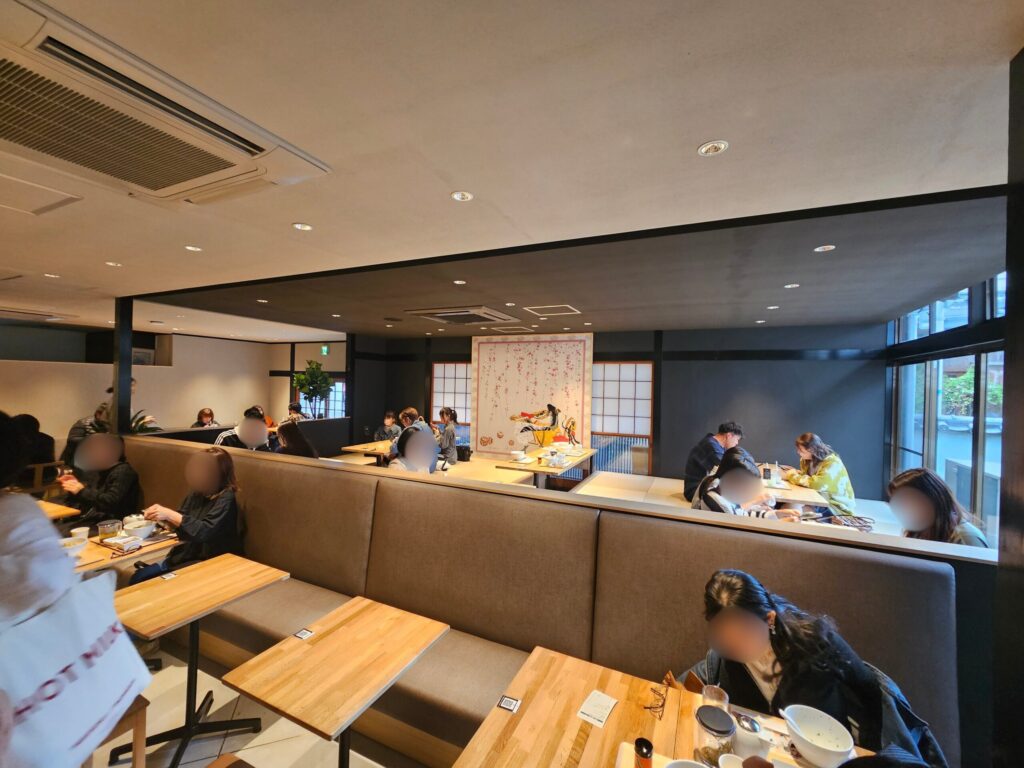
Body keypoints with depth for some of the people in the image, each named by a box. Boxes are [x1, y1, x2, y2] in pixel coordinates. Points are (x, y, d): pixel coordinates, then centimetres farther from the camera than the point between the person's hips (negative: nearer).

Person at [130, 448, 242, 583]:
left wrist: (170, 514, -27)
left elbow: (205, 532, -28)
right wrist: (161, 517, -7)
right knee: (138, 577, 1)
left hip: (212, 561, -7)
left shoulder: (226, 499, -20)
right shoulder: (196, 493, 3)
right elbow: (180, 525, 14)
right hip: (189, 555, 8)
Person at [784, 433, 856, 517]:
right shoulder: (810, 459, 2)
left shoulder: (833, 463, -22)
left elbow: (817, 484, -35)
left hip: (838, 507, -6)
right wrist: (795, 473, -10)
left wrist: (793, 477, -21)